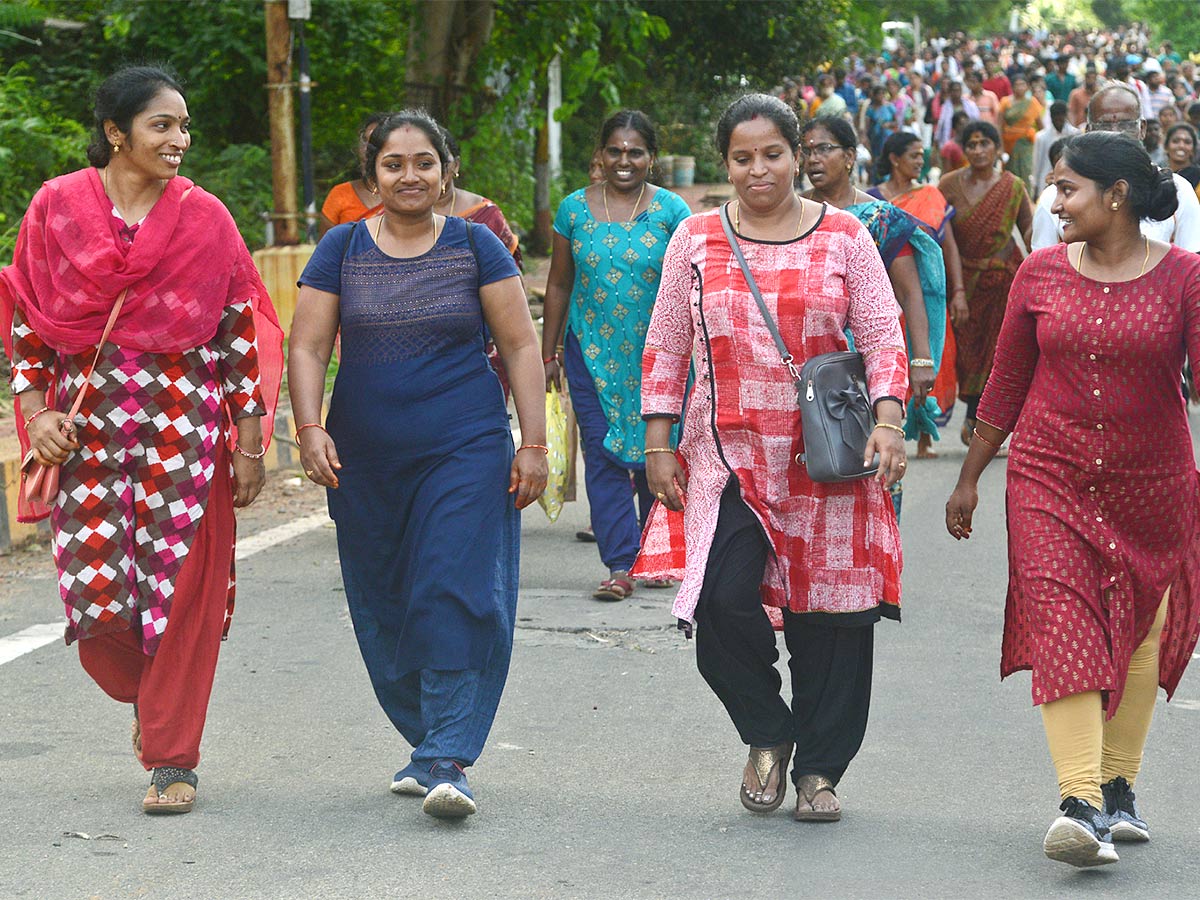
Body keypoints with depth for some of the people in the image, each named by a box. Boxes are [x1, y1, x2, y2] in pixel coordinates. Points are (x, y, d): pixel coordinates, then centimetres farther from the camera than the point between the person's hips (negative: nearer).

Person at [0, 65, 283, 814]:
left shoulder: (205, 218, 3)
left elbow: (242, 331, 4)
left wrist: (251, 441, 0)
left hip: (186, 424, 0)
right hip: (87, 424, 1)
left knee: (182, 592, -3)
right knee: (93, 592, -4)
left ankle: (172, 759, 9)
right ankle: (148, 696, 28)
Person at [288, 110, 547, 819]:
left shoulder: (475, 246, 3)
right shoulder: (342, 250, 6)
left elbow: (521, 346, 3)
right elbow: (308, 347, 3)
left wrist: (534, 443, -3)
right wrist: (310, 427, -12)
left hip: (467, 451, -2)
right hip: (365, 461, 3)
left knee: (456, 598, -13)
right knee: (386, 610, 7)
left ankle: (446, 762, -13)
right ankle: (431, 741, 22)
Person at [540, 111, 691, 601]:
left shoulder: (671, 211, 0)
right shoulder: (575, 209, 5)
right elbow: (559, 285, 11)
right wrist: (548, 353, 10)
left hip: (655, 354, -1)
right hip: (591, 352, 1)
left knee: (654, 454, 5)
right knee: (603, 454, -6)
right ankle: (620, 565, -5)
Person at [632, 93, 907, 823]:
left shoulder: (843, 236, 5)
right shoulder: (696, 240, 8)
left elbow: (883, 337, 3)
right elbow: (666, 350, 12)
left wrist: (888, 421, -12)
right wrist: (658, 444, 5)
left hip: (827, 455, 0)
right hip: (728, 454, 0)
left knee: (828, 613, 0)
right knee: (721, 602, -16)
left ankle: (819, 769, 17)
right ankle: (767, 735, 10)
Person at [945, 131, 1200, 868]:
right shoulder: (1041, 275, 3)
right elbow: (1007, 384, 11)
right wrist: (969, 477, 14)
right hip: (1051, 481, 1)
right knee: (1062, 628, -14)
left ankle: (1119, 788, 27)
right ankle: (1082, 807, -22)